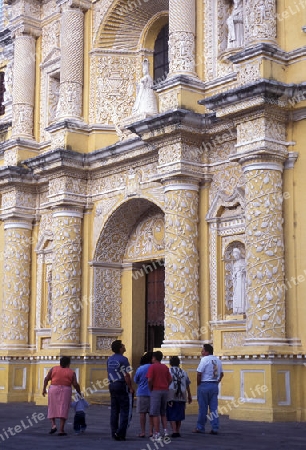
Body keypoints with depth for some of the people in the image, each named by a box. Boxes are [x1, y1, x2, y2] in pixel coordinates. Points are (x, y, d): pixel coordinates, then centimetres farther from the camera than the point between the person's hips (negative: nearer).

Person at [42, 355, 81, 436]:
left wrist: (44, 388, 4)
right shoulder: (71, 372, 5)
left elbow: (46, 379, 1)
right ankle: (61, 430, -7)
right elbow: (75, 384, -2)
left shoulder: (53, 369, 8)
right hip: (65, 391, -1)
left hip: (53, 390, 1)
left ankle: (53, 425, -4)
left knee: (52, 408, 12)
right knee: (63, 410, -1)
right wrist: (79, 392, 11)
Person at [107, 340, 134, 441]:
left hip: (112, 386, 7)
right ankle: (120, 433, -10)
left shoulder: (110, 359, 11)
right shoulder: (123, 359, -12)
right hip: (122, 386, -7)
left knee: (114, 410, 9)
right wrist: (131, 387, -8)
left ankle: (114, 434, 11)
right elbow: (126, 375, -15)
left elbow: (109, 374, 14)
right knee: (124, 410, -2)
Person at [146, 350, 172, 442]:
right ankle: (165, 431, 7)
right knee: (163, 412, 17)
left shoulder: (152, 366, -6)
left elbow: (150, 380, -15)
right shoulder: (165, 367, 11)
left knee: (155, 413, -2)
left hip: (156, 390, -6)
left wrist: (150, 389, -2)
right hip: (165, 391, 6)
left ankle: (157, 434, -4)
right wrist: (165, 387, 12)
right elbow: (170, 380, 8)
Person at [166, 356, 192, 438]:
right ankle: (178, 431, 16)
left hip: (171, 396, -4)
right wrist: (189, 396, 29)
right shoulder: (183, 372, 12)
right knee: (179, 415, 14)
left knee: (172, 415, 1)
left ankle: (174, 432, -8)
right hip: (181, 397, 4)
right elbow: (187, 386, 18)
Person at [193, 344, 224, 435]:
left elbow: (199, 373, -16)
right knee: (214, 408, 7)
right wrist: (217, 382, 16)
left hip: (205, 384, -6)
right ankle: (215, 428, 4)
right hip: (215, 385, 6)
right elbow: (221, 374, 18)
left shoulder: (205, 359, -11)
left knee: (203, 407, 3)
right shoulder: (217, 360, 11)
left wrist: (198, 384, -5)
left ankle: (200, 428, 11)